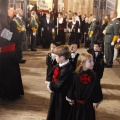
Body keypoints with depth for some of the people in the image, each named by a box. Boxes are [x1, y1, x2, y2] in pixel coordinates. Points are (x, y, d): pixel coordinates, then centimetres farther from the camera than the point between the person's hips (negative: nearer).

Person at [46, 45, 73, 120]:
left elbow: (59, 85, -29)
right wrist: (49, 83, -7)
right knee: (53, 114, 26)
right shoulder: (59, 66, -1)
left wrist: (50, 85, -12)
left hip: (62, 97, -9)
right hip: (56, 94, 9)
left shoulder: (67, 70, -29)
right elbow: (50, 74, 9)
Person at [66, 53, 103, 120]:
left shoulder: (93, 75, -12)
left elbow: (96, 88, -6)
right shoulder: (75, 75, -15)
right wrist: (71, 99, -2)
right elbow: (71, 87, -7)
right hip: (77, 102, -1)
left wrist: (96, 101, -2)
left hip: (89, 103, 1)